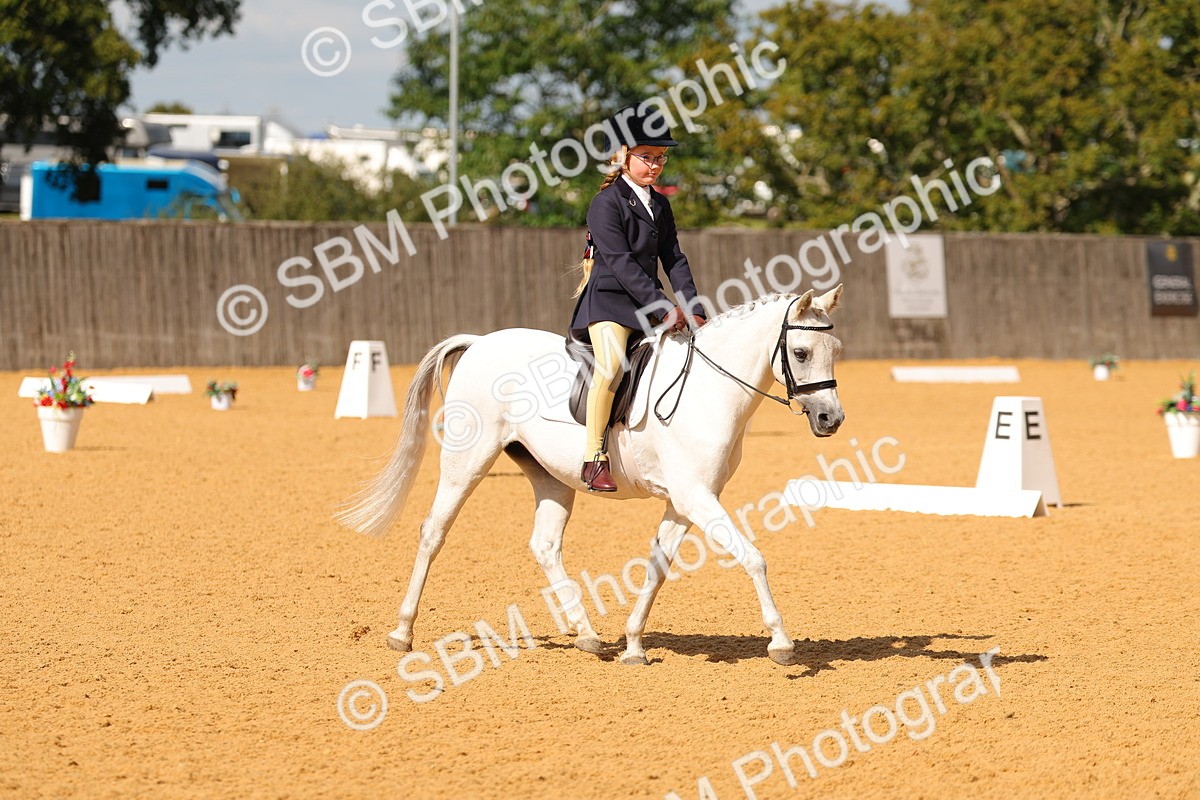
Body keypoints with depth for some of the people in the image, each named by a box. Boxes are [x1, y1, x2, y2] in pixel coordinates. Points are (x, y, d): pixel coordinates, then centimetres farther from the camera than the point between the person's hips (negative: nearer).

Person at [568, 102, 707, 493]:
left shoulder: (660, 206, 14)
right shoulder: (607, 203, -9)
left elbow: (674, 260, 12)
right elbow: (621, 263, -17)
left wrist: (693, 310, -2)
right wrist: (663, 308, -23)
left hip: (648, 304, 8)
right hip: (608, 300, -8)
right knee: (611, 364, -30)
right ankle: (594, 457, -27)